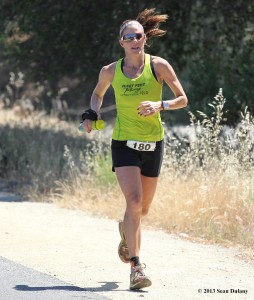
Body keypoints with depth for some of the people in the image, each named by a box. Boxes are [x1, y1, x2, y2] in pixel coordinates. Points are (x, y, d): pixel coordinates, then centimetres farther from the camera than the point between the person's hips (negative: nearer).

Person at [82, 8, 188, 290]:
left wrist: (160, 105, -20)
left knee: (143, 208, 13)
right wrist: (92, 114, -1)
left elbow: (182, 99, -2)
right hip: (124, 142, -1)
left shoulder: (158, 65, -6)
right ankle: (136, 267, -18)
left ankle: (125, 233, 50)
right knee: (134, 201, -19)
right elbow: (98, 93, 19)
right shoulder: (110, 71, -2)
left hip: (153, 144, 1)